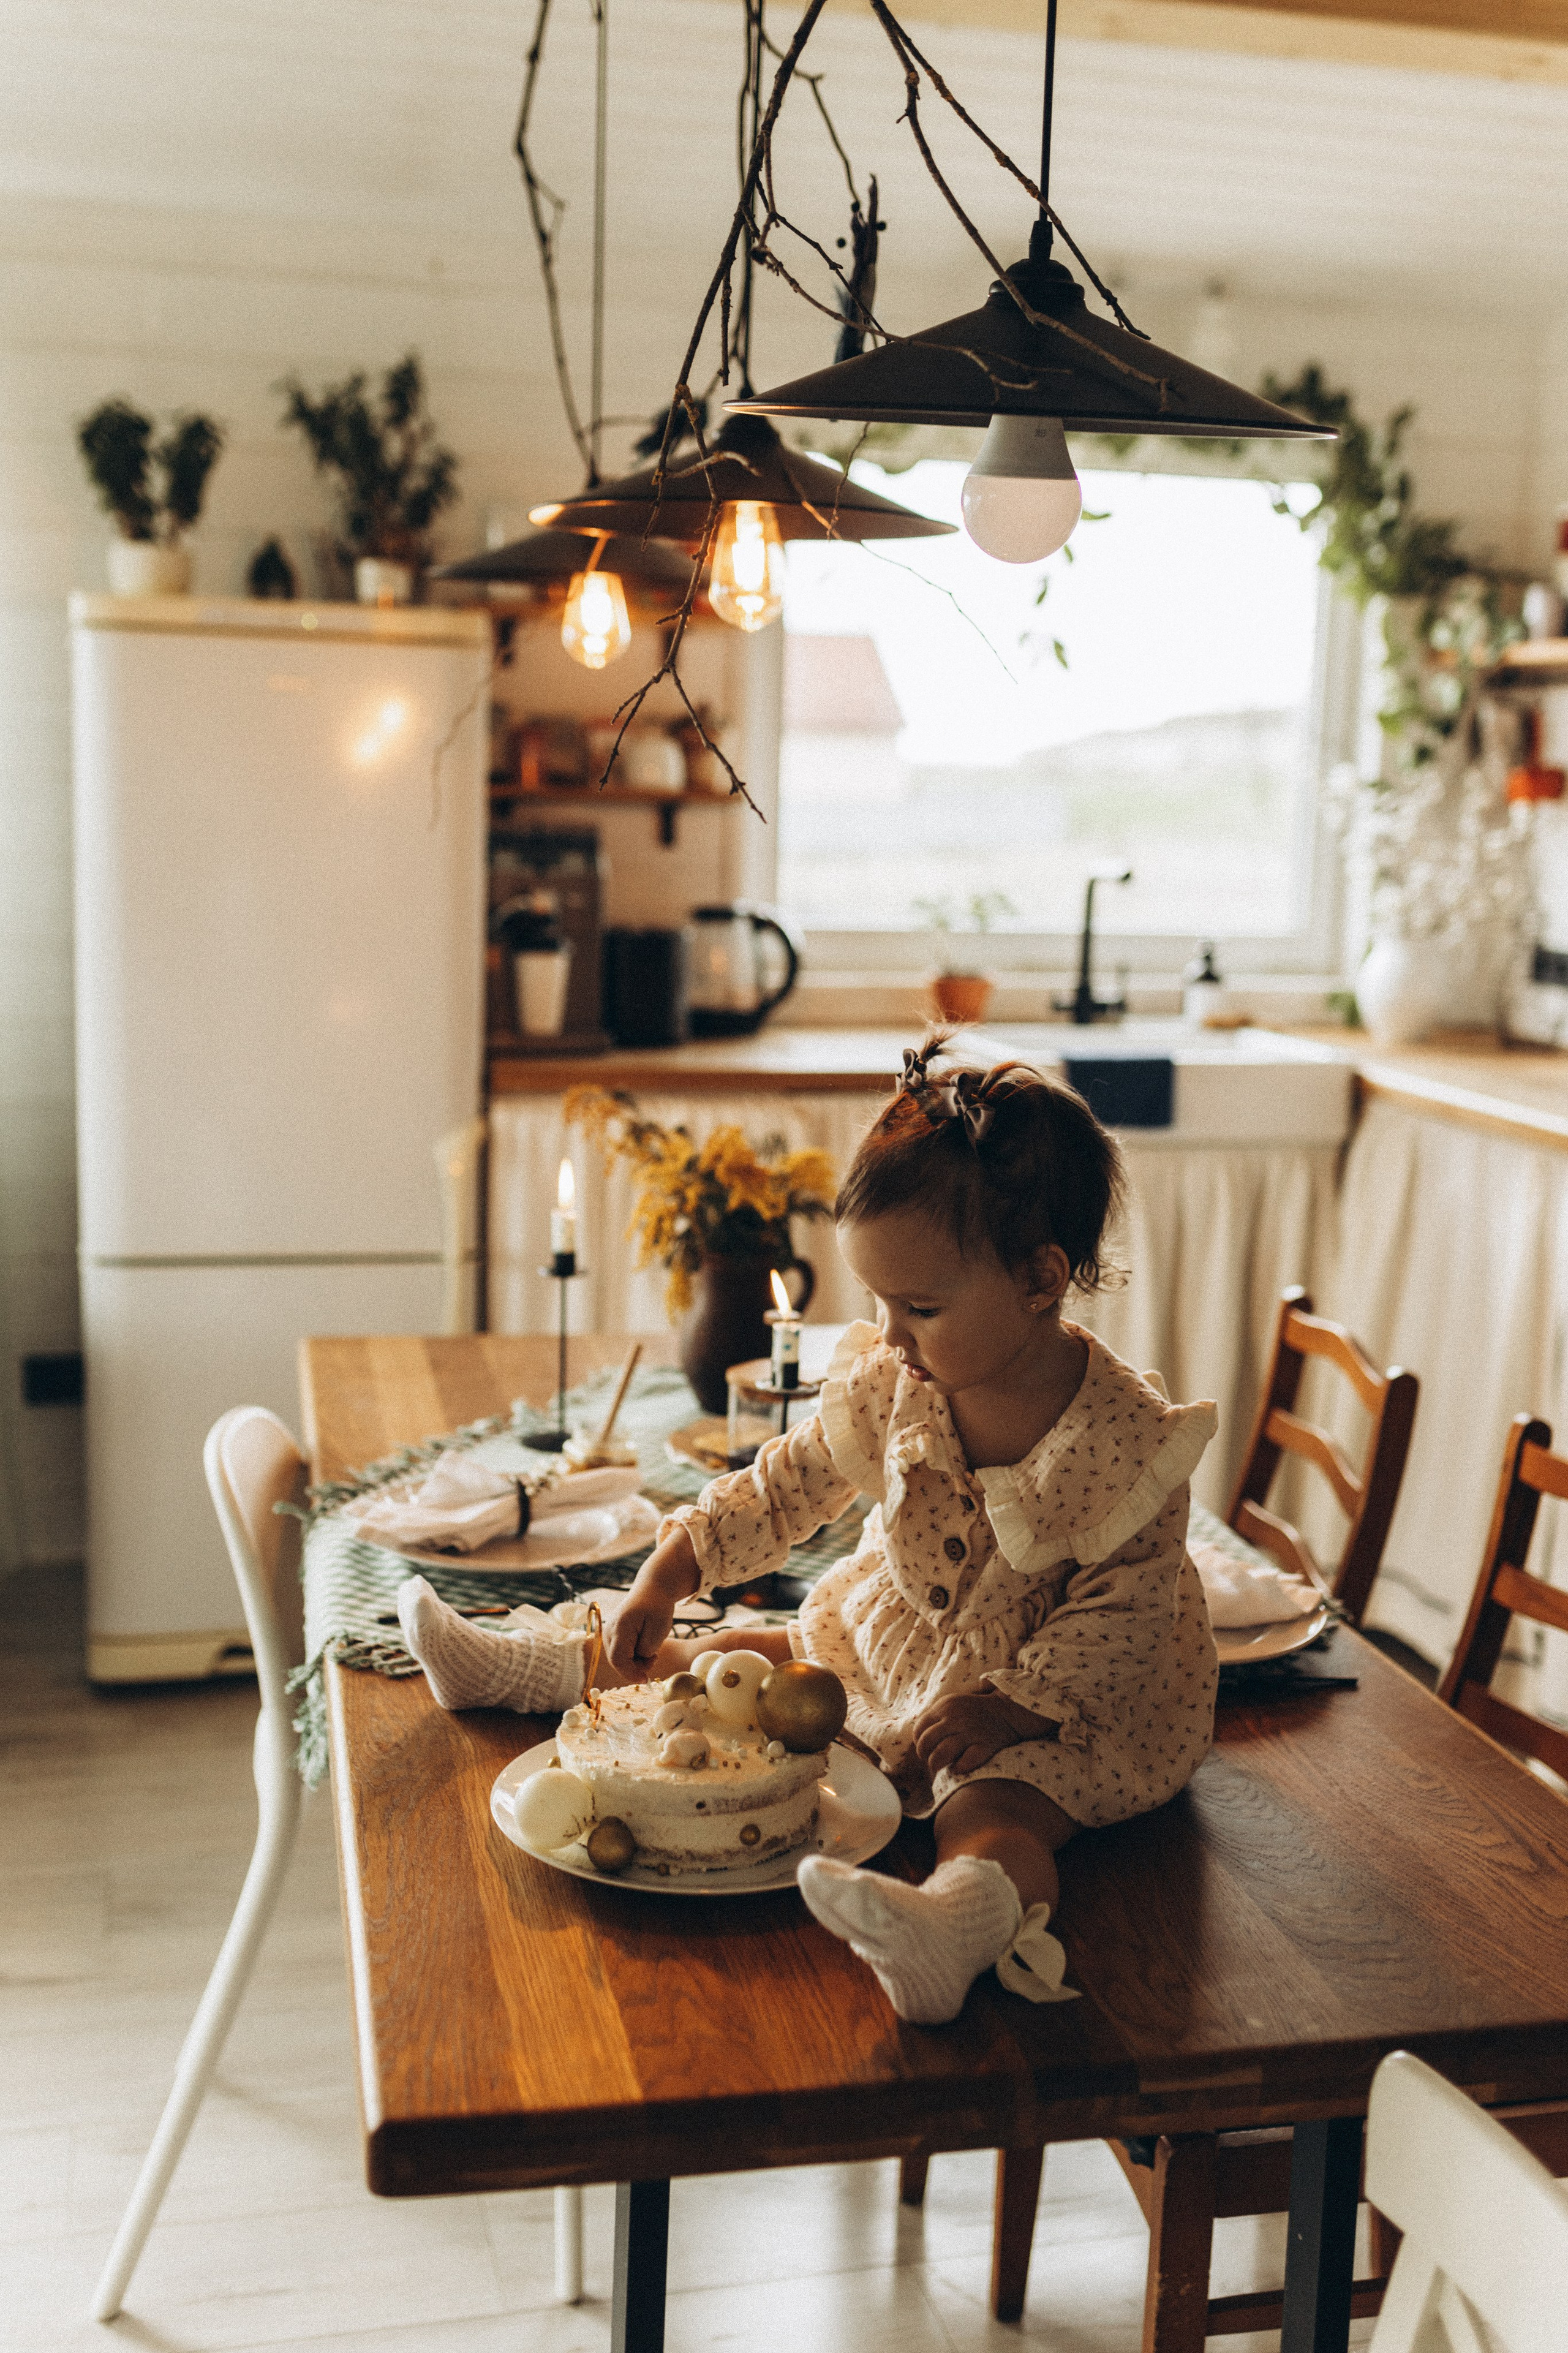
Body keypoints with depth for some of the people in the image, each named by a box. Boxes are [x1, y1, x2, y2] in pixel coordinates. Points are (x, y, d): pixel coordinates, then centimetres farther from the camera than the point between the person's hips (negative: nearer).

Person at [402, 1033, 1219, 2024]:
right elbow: (785, 1490, 5)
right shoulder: (889, 1387, -6)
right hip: (890, 1647, 7)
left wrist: (1012, 1705, -29)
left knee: (993, 1809, -37)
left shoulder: (1127, 1442, -23)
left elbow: (1121, 1613, -19)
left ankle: (969, 1911, -68)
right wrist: (670, 1572, -4)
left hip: (1068, 1697, -7)